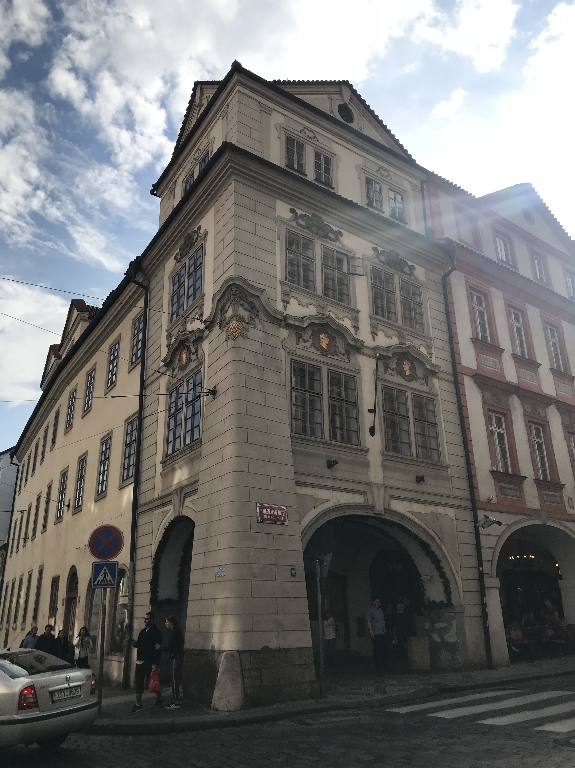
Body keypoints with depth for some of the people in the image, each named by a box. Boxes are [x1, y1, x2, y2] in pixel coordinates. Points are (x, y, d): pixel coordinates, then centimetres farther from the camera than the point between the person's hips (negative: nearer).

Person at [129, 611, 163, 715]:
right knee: (139, 683, 6)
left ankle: (159, 699, 24)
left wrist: (155, 663, -22)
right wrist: (135, 643, -1)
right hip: (140, 661, 7)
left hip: (150, 662, -7)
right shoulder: (143, 631, 13)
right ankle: (138, 705, 12)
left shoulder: (156, 632, -11)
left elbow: (158, 649, -17)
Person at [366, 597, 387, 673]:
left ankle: (383, 666, 16)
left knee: (383, 650, 8)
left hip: (382, 633, 7)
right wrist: (371, 631, -16)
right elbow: (368, 621, -8)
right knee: (376, 651, -6)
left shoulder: (380, 610, 19)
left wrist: (384, 629, 17)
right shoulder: (370, 610, -3)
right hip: (375, 633, -7)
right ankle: (377, 667, 0)